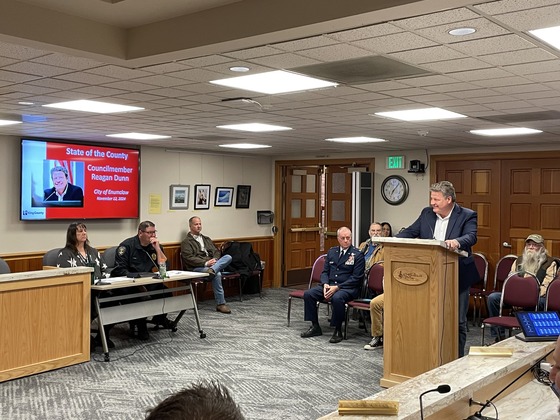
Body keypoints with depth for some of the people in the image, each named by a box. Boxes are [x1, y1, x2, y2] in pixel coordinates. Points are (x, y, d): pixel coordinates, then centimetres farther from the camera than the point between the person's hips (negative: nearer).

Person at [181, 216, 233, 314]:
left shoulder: (206, 239, 28)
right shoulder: (186, 242, 5)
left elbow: (216, 252, 22)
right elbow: (189, 258, -8)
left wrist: (215, 260, -3)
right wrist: (206, 263, -19)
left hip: (212, 264, 6)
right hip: (197, 267, -6)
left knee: (228, 257, -23)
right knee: (217, 275, -35)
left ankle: (212, 270, -45)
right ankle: (220, 304, -31)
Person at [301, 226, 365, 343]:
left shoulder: (357, 255, -5)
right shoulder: (331, 252, 13)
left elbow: (356, 278, -11)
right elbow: (325, 272, 14)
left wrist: (337, 287, -19)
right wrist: (325, 284, -8)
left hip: (348, 287, -6)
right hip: (329, 284, 6)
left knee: (337, 298, -38)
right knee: (308, 294, -14)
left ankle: (338, 331, -19)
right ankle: (315, 327, -2)